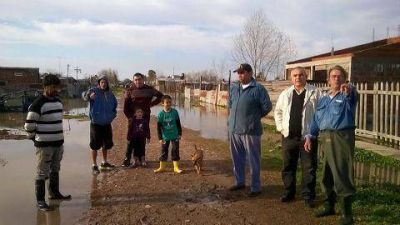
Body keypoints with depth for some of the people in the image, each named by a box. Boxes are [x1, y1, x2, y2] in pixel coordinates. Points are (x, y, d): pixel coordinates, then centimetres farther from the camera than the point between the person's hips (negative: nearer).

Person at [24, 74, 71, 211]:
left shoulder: (58, 102, 9)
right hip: (44, 145, -8)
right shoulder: (38, 104, -15)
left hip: (58, 143, 8)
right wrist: (36, 138, -3)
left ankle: (54, 193, 35)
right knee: (42, 173, 1)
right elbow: (29, 125, -15)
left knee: (55, 170, 20)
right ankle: (40, 200, 10)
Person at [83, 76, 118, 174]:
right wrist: (89, 96, -52)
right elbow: (85, 97, -30)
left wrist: (113, 114, 8)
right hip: (96, 123, -6)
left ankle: (104, 163, 31)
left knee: (106, 144, 15)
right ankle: (94, 165, 9)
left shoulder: (110, 94, 6)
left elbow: (115, 105, 22)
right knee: (95, 145, -2)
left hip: (107, 123, 6)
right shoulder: (94, 91, -10)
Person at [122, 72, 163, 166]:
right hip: (133, 117, -2)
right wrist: (129, 116, -9)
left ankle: (142, 158, 16)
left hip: (145, 116, 2)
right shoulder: (130, 91, 0)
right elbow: (126, 106, -1)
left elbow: (160, 95, 15)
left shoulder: (149, 89, 3)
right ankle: (127, 158, 1)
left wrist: (151, 103, 6)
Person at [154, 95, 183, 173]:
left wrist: (179, 134, 3)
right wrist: (160, 138, -8)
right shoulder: (161, 114, -9)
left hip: (175, 136, 0)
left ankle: (176, 167, 13)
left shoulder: (174, 112, -6)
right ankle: (162, 167, 21)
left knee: (175, 151, 3)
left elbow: (178, 124, 4)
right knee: (164, 151, 8)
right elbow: (158, 127, -5)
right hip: (165, 137, 0)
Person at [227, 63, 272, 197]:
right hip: (234, 129, 6)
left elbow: (267, 106, -8)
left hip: (250, 130, -6)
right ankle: (240, 182, 33)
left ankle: (256, 187, 13)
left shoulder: (258, 89, -10)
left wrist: (255, 116, 4)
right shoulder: (234, 87, 10)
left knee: (253, 160, 2)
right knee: (237, 159, 16)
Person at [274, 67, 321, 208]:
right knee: (288, 167, 11)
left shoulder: (315, 93, -1)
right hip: (288, 136, 4)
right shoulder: (285, 94, 11)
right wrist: (281, 127, 8)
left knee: (309, 168, 2)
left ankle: (308, 196, 14)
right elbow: (278, 111, 19)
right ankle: (288, 192, 25)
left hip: (307, 136, -3)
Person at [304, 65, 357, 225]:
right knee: (327, 174, 14)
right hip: (324, 139, 6)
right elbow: (316, 119, 19)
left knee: (342, 174, -6)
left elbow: (353, 96, -26)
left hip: (342, 137, -6)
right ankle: (329, 206, 30)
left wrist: (348, 91, -49)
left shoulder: (347, 96, 0)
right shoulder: (323, 99, 19)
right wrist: (310, 137, 8)